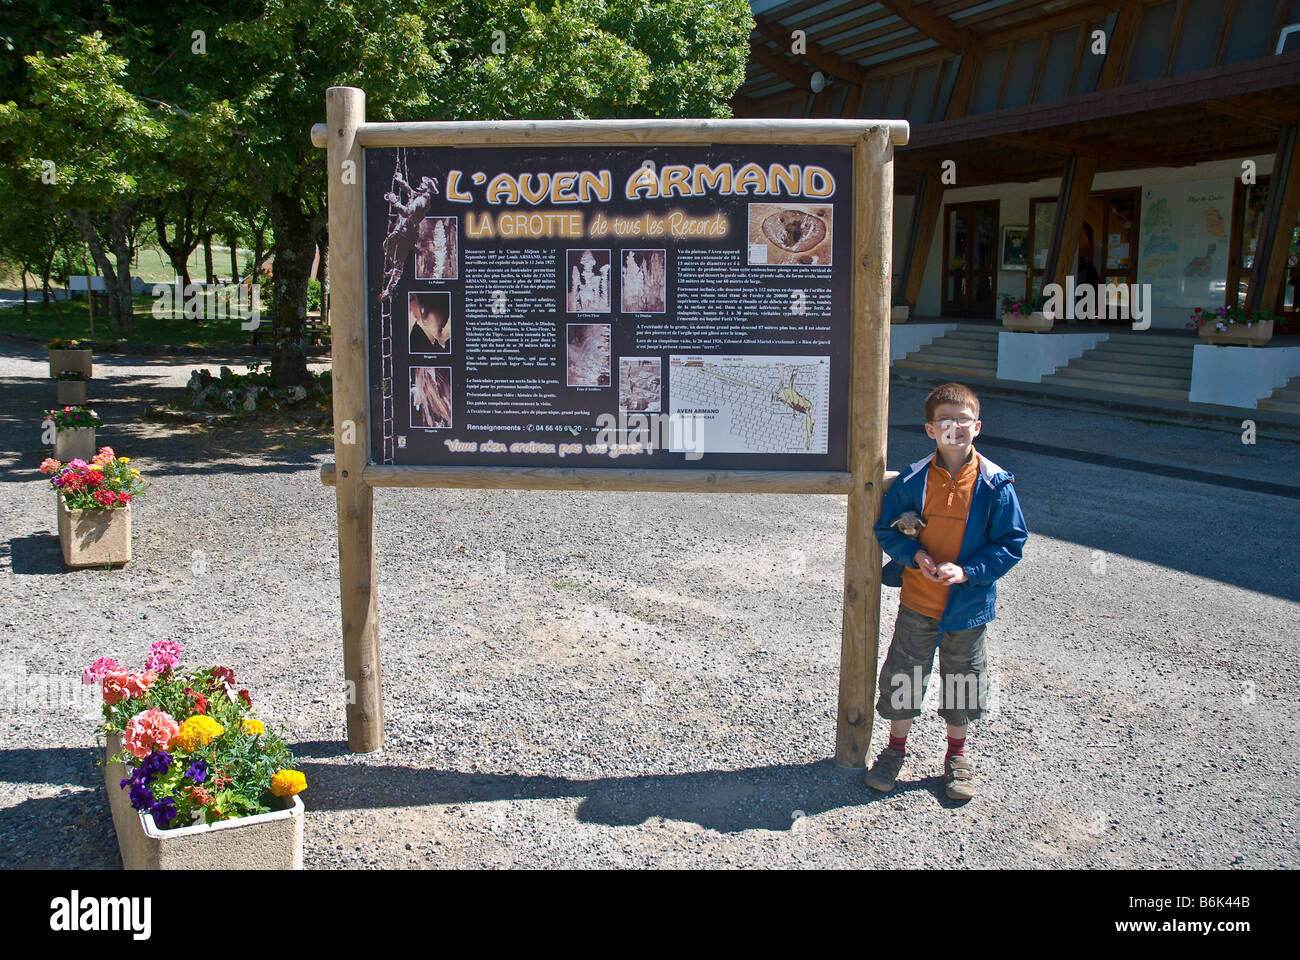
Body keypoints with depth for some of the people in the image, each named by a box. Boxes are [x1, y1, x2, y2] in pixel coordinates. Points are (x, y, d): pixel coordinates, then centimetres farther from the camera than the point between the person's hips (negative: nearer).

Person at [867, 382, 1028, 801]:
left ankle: (957, 756, 37)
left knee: (962, 683, 15)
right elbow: (886, 528, 1)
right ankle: (895, 748, 33)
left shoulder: (995, 484, -11)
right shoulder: (914, 479, -9)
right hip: (917, 603, 1)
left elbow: (1011, 543, -6)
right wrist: (914, 555, -16)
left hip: (968, 605, 0)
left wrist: (968, 571, -19)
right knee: (903, 677, 11)